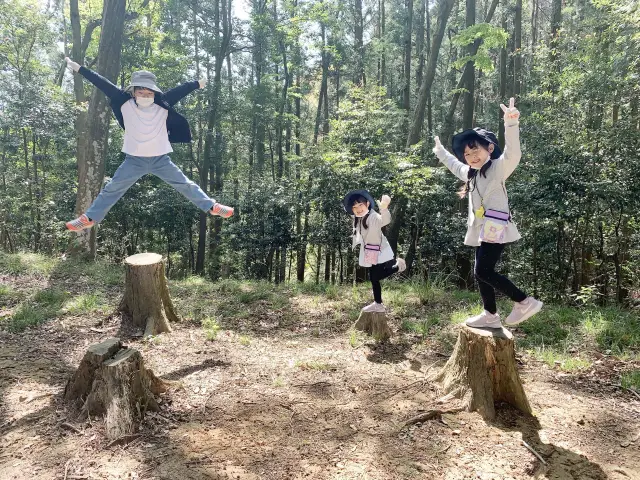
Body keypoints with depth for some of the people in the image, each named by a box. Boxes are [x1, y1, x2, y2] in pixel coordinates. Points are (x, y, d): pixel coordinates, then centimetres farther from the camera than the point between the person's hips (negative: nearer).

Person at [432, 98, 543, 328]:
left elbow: (513, 153, -27)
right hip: (482, 231, 9)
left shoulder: (498, 167, -6)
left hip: (496, 230, -9)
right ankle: (491, 315, 20)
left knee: (484, 272, -13)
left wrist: (511, 123, -41)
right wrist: (440, 152, 51)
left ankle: (526, 302, -4)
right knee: (482, 273, 10)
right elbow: (454, 164, 39)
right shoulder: (471, 174, 18)